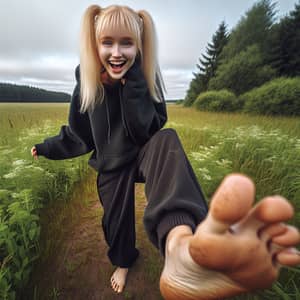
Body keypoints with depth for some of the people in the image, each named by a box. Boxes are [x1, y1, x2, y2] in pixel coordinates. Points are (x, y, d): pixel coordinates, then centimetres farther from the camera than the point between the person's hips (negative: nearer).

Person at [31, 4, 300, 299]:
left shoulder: (145, 79, -12)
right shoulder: (87, 80, -6)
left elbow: (145, 131, -24)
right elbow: (79, 132, 5)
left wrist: (132, 83, -29)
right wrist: (48, 147, 17)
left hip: (144, 154, -3)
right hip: (112, 163, 4)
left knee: (166, 139, -37)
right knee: (115, 219, 12)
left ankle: (179, 245, -67)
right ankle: (123, 261, 50)